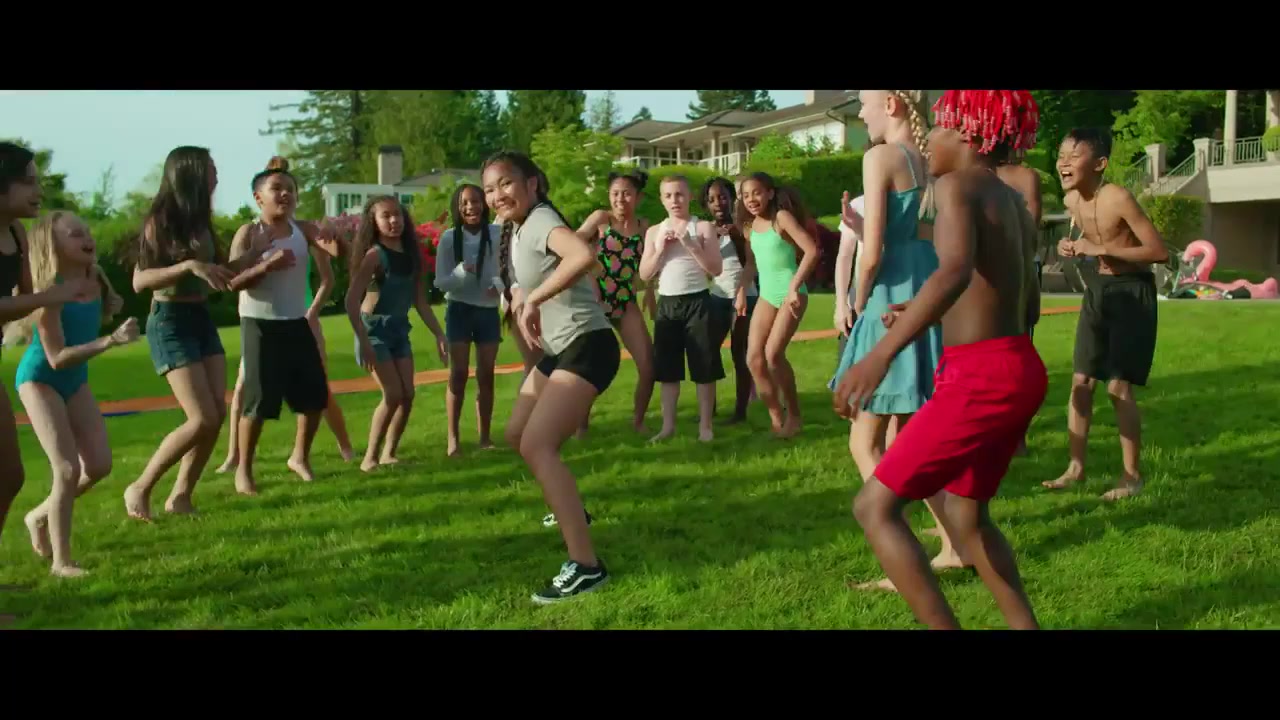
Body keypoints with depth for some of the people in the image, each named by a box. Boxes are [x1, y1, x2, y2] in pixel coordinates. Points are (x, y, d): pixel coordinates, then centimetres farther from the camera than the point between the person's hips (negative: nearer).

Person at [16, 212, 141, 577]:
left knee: (100, 465, 2)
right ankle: (61, 561, -1)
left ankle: (41, 516, 26)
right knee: (68, 469, -13)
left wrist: (113, 308, -1)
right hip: (39, 380, -7)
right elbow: (57, 357, -30)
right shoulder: (49, 292, -26)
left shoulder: (94, 279, -6)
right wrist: (112, 341, -37)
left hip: (76, 379, 7)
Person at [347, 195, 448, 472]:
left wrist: (439, 334, 9)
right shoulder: (375, 255, -16)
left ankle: (388, 454, 13)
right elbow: (351, 301, -23)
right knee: (393, 394, -13)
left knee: (408, 395, 1)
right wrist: (363, 342, -29)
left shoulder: (410, 253, 4)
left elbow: (419, 300, 12)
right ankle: (370, 458, -3)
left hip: (399, 329, 7)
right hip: (374, 329, -7)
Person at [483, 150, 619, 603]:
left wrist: (534, 300, -34)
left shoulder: (541, 222, -17)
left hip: (587, 347, -10)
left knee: (537, 446, -22)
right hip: (558, 349, 10)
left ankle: (586, 566, -25)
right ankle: (569, 508, 44)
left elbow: (585, 255, -40)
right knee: (517, 435, 21)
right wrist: (522, 302, 12)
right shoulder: (518, 230, 12)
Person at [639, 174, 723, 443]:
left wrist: (690, 244, -15)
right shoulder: (654, 232, 9)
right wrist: (661, 249, -8)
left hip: (697, 302, -3)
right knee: (667, 369, 7)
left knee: (704, 368, -1)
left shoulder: (703, 227, 0)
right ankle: (668, 425, 15)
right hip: (666, 304, 3)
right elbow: (644, 274, 6)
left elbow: (716, 269, -7)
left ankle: (705, 425, 7)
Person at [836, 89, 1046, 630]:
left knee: (874, 507, -4)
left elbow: (956, 269, -30)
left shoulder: (958, 185, -9)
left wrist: (883, 352, -39)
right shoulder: (1013, 202, 18)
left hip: (980, 379, -9)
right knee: (963, 515, 23)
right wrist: (930, 314, 32)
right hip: (1020, 370, 9)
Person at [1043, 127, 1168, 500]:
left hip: (1132, 292, -7)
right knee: (1081, 381, 8)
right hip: (1097, 288, 7)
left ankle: (1133, 476, 6)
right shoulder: (1071, 200, 0)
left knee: (1118, 386, -7)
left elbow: (1160, 251, -22)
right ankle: (1076, 467, 18)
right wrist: (1074, 248, -2)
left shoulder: (1118, 198, -23)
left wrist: (1102, 249, -25)